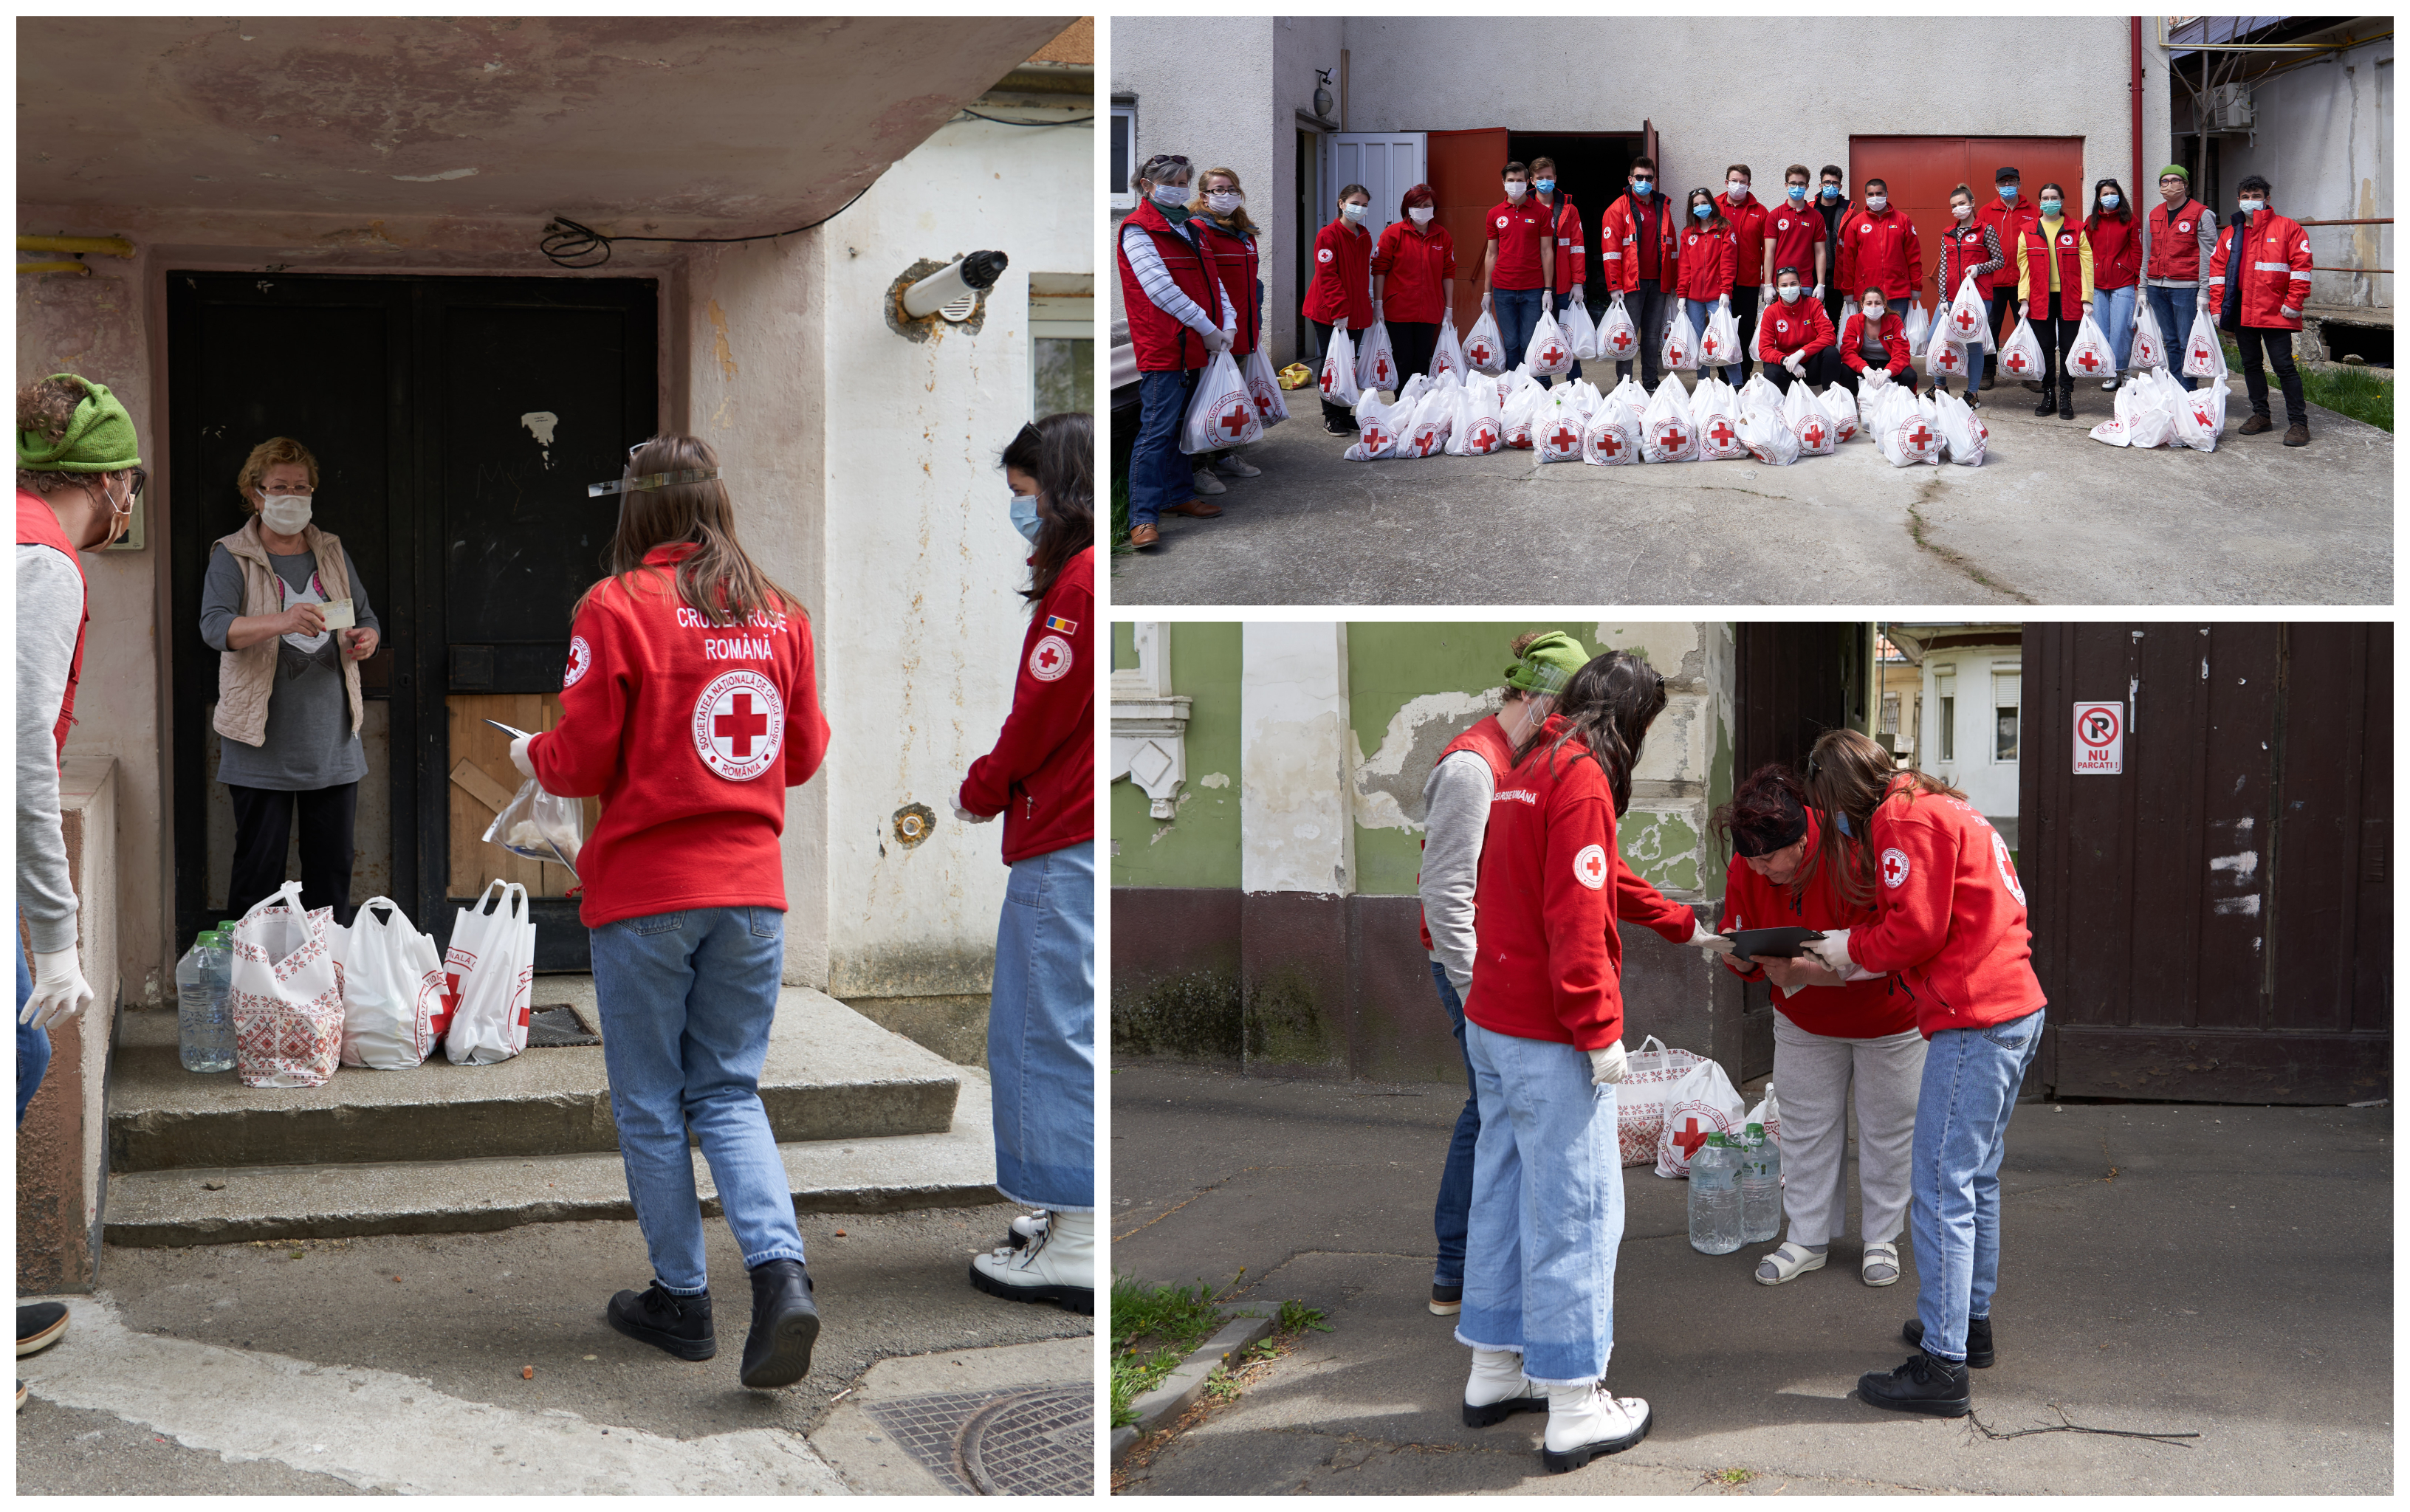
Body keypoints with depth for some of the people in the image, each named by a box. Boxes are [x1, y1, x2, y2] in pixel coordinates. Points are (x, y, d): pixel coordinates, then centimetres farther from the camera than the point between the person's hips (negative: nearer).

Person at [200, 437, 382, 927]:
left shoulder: (332, 552, 14)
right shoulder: (233, 557, -1)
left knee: (333, 864, 6)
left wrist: (365, 640, -6)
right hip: (262, 743, -4)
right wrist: (283, 621, -34)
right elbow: (215, 626, -17)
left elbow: (366, 617, 20)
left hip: (331, 740, 4)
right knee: (259, 867, -3)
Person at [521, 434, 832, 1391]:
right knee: (730, 1094, 11)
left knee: (650, 1104, 10)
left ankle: (682, 1298, 17)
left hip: (644, 890, -4)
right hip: (750, 889, 4)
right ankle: (780, 1271, -9)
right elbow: (804, 754, 11)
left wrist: (531, 758, 12)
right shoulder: (777, 612, 4)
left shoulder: (615, 607, -10)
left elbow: (583, 763, -9)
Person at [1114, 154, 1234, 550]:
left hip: (1193, 348, 9)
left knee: (1183, 424, 16)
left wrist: (1228, 324, 1)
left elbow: (1212, 280, 18)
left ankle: (1178, 495, 28)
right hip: (1162, 348, -9)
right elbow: (1160, 288, -17)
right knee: (1158, 429, -11)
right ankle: (1143, 518, -11)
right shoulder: (1137, 230, -9)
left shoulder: (1190, 230, 18)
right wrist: (1206, 328, -16)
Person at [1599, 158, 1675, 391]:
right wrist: (1614, 286, -13)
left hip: (1658, 283, 5)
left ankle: (1650, 383, 14)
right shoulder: (1618, 210, -1)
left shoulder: (1663, 208, 15)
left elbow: (1671, 246, 19)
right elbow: (1611, 251, -6)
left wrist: (1673, 283, 14)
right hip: (1631, 284, -5)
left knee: (1653, 335, 8)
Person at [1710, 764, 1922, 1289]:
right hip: (1804, 1020, 4)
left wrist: (1802, 970, -48)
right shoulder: (1747, 869, -18)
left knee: (1885, 1128, 8)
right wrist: (1741, 954, -30)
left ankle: (1881, 1239, 23)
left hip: (1884, 1016, -4)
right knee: (1806, 1127, 8)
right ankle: (1808, 1237, 20)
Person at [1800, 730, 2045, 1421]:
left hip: (1975, 1023, -11)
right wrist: (1865, 963, 17)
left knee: (1941, 1190, -9)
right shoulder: (1940, 808, 22)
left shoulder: (1904, 821, -9)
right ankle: (1971, 1321, 31)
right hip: (2017, 1008, 11)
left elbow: (1917, 930, -16)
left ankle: (1943, 1365, -9)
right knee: (1976, 1180, 20)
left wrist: (1854, 948, 0)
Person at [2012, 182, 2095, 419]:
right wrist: (2024, 300, -3)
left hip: (2069, 299, -1)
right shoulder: (2028, 233, 7)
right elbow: (2024, 269, 6)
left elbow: (2086, 265, 0)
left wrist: (2086, 299, -7)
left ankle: (2066, 398, 8)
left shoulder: (2076, 231, 4)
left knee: (2068, 347, 2)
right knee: (2045, 348, 5)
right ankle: (2048, 396, 14)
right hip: (2040, 299, 1)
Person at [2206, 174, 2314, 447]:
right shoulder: (2230, 233, 13)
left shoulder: (2287, 228, -1)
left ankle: (2299, 422, -4)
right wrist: (2218, 307, 5)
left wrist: (2294, 302, -12)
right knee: (2251, 364, 13)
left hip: (2275, 312, -5)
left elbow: (2301, 266, -6)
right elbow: (2217, 270, 13)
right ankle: (2260, 415, 24)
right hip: (2241, 311, 5)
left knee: (2284, 366, -7)